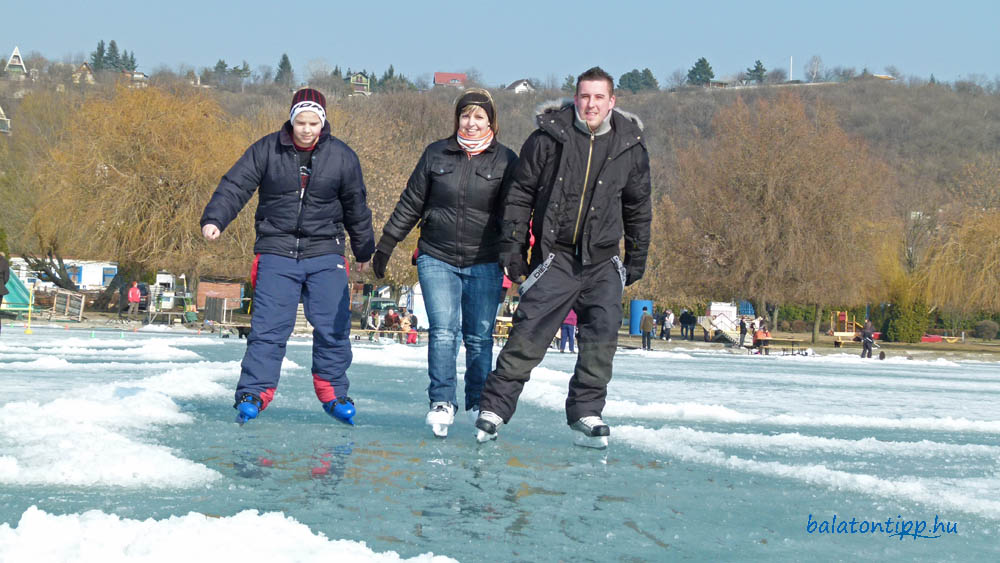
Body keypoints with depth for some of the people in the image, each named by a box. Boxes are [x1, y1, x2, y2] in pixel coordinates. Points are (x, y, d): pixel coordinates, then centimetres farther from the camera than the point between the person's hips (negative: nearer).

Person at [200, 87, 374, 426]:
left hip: (325, 255, 1)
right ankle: (254, 393, 0)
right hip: (277, 251, -1)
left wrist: (364, 250, 23)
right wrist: (214, 219, -20)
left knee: (333, 327, -2)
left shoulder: (341, 156, 3)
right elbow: (235, 185, -4)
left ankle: (333, 392, 13)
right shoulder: (266, 150, -1)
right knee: (268, 327, -7)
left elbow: (356, 207, 14)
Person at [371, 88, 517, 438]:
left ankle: (480, 405, 15)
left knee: (479, 337, 1)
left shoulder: (505, 160, 2)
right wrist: (386, 245, 9)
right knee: (443, 331, -10)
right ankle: (442, 403, -7)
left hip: (484, 264, 0)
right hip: (437, 258, 0)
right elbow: (410, 204, 10)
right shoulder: (436, 154, 4)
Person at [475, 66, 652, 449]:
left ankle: (586, 416, 4)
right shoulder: (548, 137, -4)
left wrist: (636, 260, 15)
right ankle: (494, 408, -1)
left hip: (603, 262, 3)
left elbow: (638, 208, 15)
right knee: (528, 334, -8)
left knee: (602, 335, -6)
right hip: (555, 256, -3)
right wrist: (513, 246, -2)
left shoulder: (630, 146, 4)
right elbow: (519, 195, 2)